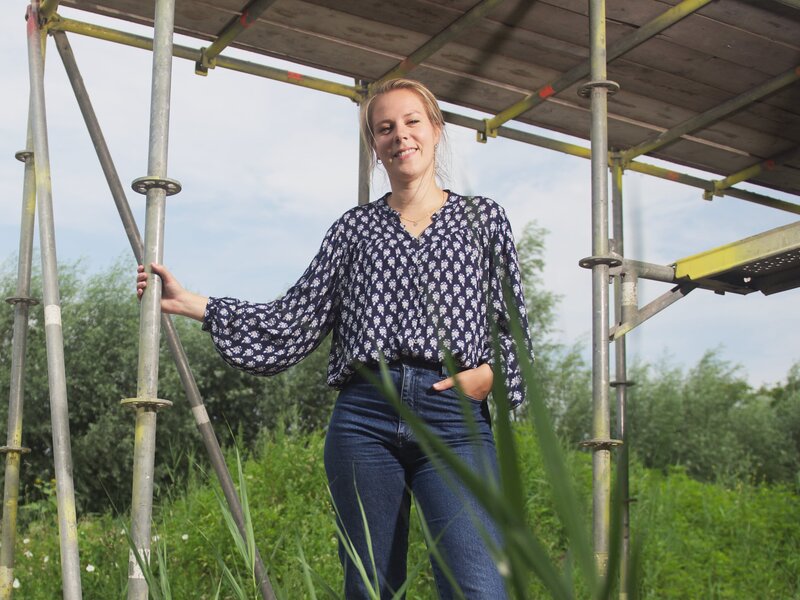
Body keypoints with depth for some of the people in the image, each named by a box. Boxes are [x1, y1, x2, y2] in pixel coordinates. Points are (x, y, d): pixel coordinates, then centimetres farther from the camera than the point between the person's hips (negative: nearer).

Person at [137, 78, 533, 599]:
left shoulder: (483, 218, 15)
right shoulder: (356, 226, 17)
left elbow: (514, 324, 14)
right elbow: (296, 320, 13)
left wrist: (489, 373, -7)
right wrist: (189, 303, 10)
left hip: (455, 419, -2)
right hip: (366, 418, 2)